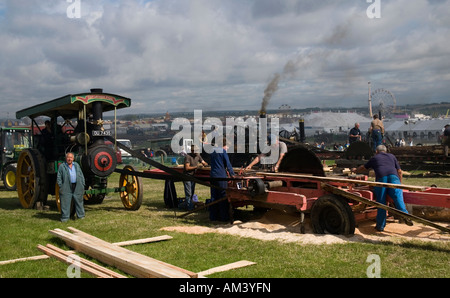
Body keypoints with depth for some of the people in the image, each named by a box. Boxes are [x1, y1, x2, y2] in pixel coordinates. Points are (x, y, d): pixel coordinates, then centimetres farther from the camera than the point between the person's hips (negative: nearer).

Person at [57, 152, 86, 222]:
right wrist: (61, 187, -7)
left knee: (79, 201, 9)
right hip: (66, 188, -3)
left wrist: (82, 185, 7)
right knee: (65, 203, 0)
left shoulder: (76, 165, 12)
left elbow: (81, 176, 14)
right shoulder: (62, 166, 1)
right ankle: (65, 217, 9)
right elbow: (59, 178, 1)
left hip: (77, 187, 3)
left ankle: (81, 216, 19)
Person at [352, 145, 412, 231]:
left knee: (381, 202, 0)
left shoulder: (374, 158, 30)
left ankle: (380, 226, 0)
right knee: (397, 196, -13)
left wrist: (355, 170, 66)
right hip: (393, 176, 1)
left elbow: (363, 167, 46)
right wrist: (400, 183, 37)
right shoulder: (391, 156, 31)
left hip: (381, 177, -1)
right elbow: (399, 171, 26)